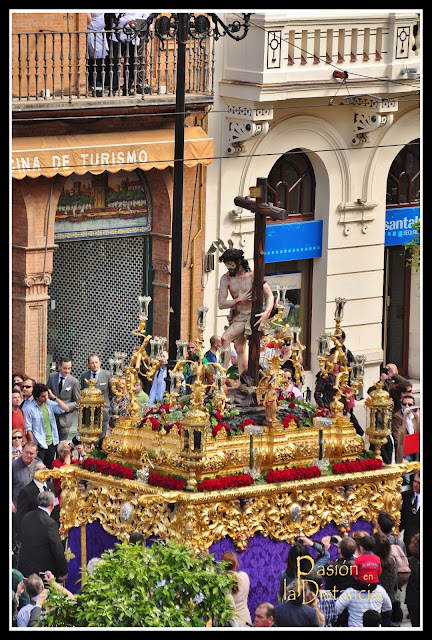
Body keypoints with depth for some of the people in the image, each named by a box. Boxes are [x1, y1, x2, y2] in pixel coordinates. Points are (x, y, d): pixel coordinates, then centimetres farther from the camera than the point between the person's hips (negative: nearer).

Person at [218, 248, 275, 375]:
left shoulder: (253, 276, -11)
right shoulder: (226, 279, -2)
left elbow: (270, 296, -7)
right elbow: (221, 304, -5)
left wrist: (267, 312, -24)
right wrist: (240, 299, -16)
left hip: (251, 316, -5)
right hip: (236, 316, 5)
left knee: (225, 338, -20)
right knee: (240, 349, 8)